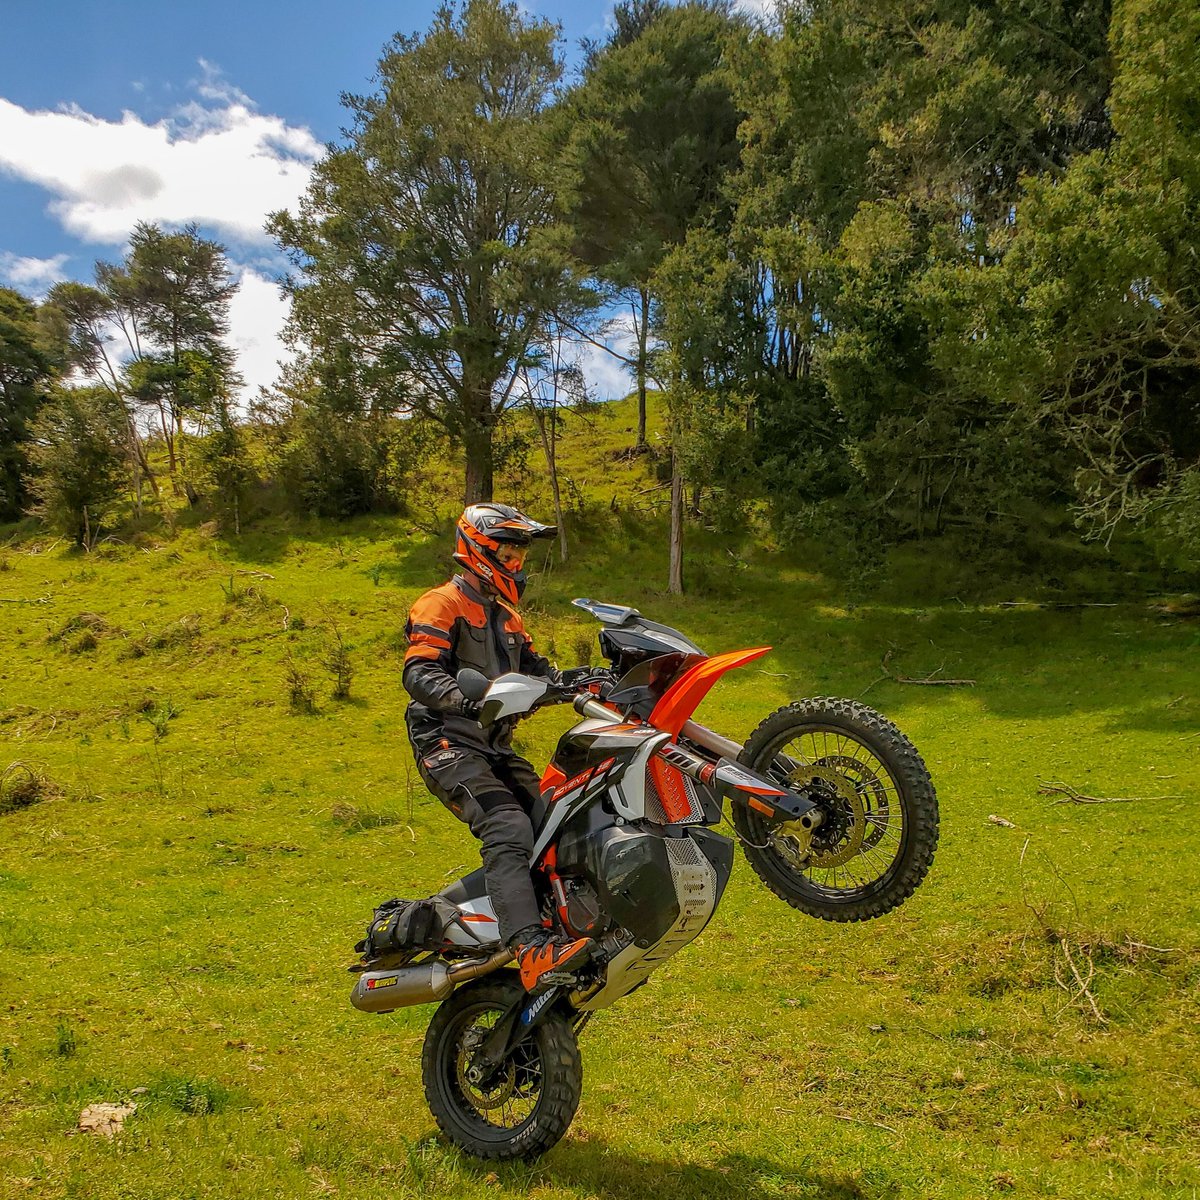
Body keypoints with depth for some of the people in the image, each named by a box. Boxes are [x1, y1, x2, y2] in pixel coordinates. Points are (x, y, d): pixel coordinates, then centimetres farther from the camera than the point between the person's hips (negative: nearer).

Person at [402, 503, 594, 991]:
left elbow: (534, 668, 19)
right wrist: (463, 698, -36)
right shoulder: (442, 604, -4)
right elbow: (418, 672, -17)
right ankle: (531, 951, -37)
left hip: (496, 747, 9)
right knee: (508, 828, -28)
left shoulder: (506, 616, 26)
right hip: (448, 745, -9)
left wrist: (572, 679, -2)